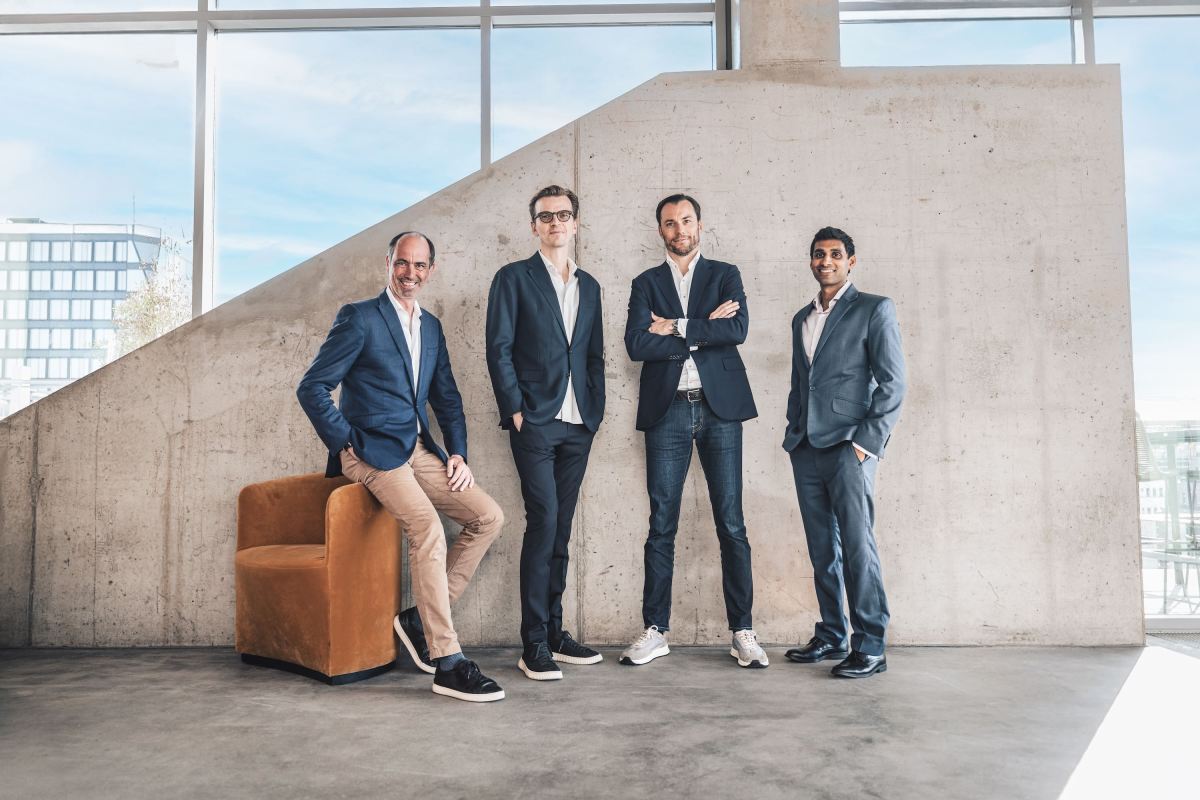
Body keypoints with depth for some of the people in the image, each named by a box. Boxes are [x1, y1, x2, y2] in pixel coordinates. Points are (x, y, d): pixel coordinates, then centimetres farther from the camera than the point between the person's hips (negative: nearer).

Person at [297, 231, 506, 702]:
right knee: (428, 528, -27)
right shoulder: (359, 318, -4)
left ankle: (422, 618, 5)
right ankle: (447, 663, -22)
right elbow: (312, 388, -7)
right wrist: (348, 444, -12)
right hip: (373, 451, -7)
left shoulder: (431, 327, 17)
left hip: (419, 450, 8)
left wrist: (458, 454, 5)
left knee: (489, 517, -2)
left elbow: (447, 398, 19)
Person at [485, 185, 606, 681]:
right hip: (535, 421, -5)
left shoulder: (589, 286, 18)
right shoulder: (514, 278, 3)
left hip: (578, 424, 5)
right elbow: (499, 349, -4)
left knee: (560, 529, 9)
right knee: (544, 523, -10)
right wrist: (515, 410, -10)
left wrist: (596, 410, 7)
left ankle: (555, 633, 17)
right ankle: (534, 645, -2)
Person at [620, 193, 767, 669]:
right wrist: (704, 332, -7)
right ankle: (656, 630, 12)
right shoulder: (646, 283, 12)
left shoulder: (725, 275, 12)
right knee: (661, 525, 3)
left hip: (719, 408, 0)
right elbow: (637, 344, -5)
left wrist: (677, 327, -8)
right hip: (667, 411, 1)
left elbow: (738, 329, -7)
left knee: (731, 524, 1)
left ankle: (742, 631, 9)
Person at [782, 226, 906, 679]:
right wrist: (793, 434, 12)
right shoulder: (801, 319, 21)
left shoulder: (874, 309, 2)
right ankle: (831, 636, 18)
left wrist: (868, 442, -13)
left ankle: (870, 647, -1)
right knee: (822, 548, 9)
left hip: (849, 446, -6)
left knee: (857, 545, -9)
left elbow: (892, 382, -5)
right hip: (806, 449, 6)